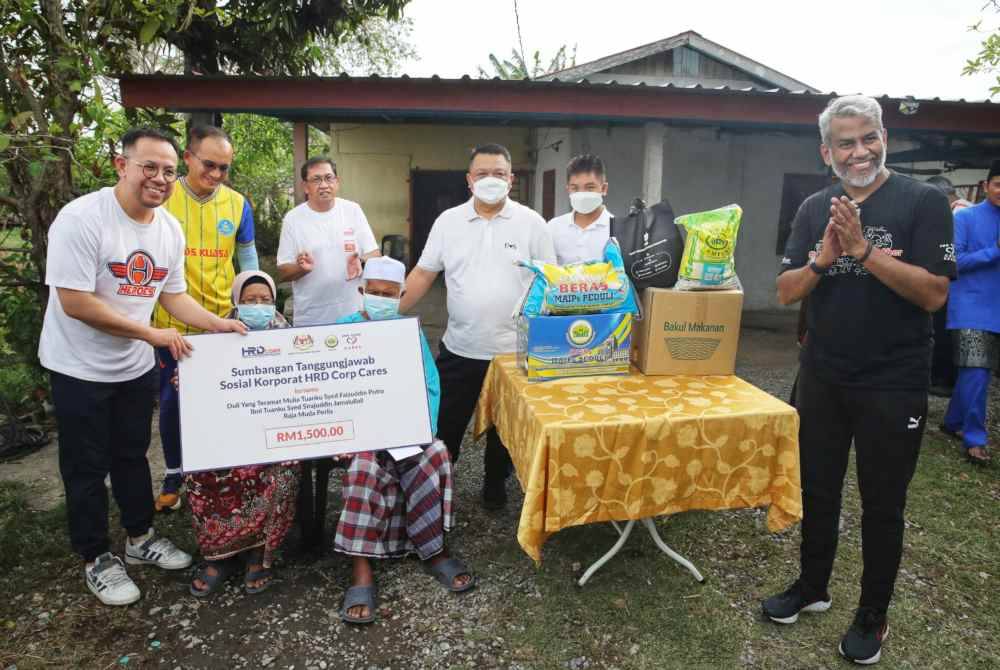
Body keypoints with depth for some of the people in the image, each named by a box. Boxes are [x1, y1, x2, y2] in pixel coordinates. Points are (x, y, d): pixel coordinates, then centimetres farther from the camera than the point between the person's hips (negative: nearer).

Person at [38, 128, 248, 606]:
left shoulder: (171, 229, -1)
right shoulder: (82, 218, -22)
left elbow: (173, 295, 7)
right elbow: (75, 302, -25)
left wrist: (217, 324, -9)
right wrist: (153, 334, -23)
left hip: (136, 366, 6)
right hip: (80, 368, -6)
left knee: (132, 455, 18)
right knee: (87, 466, 8)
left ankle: (140, 539, 35)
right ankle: (96, 559, 25)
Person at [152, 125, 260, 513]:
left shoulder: (237, 204, 1)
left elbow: (247, 257, 9)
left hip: (223, 321, 2)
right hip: (172, 322, -1)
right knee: (172, 399, 10)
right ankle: (174, 475, 28)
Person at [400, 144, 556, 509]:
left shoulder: (531, 223, -3)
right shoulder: (448, 221, 2)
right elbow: (423, 274, 3)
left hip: (515, 350, -1)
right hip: (459, 349, 1)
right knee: (444, 425, 10)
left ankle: (496, 486, 37)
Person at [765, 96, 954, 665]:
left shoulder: (924, 202, -7)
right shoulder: (815, 209, 5)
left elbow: (934, 294, -17)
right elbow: (786, 292, 1)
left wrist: (864, 250, -24)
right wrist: (821, 261, -17)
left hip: (894, 385, -4)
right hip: (822, 378, 4)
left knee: (882, 505, 10)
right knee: (818, 490, 16)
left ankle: (873, 617, 30)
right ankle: (812, 588, 37)